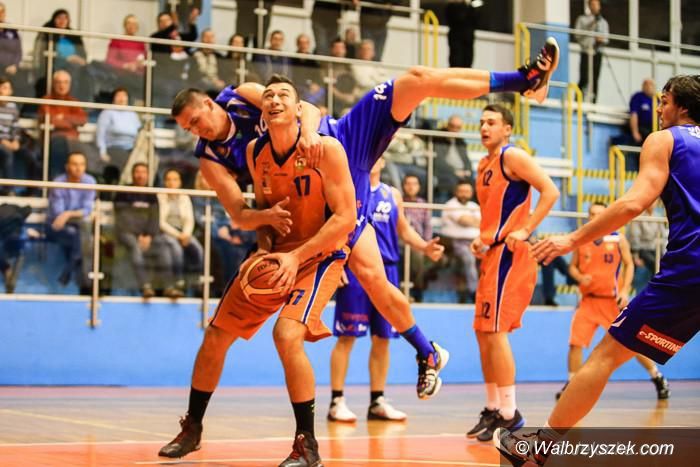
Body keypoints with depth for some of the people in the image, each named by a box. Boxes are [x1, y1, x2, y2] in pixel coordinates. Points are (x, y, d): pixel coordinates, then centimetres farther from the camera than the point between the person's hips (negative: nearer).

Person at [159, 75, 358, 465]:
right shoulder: (256, 152, -3)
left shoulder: (326, 149, -20)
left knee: (287, 334, -28)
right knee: (216, 335, 5)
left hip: (320, 254, -6)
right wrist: (264, 250, -6)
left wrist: (297, 256, -26)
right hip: (278, 252, 6)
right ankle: (192, 428, 27)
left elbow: (345, 217, -20)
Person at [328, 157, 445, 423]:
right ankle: (337, 401, 1)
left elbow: (404, 230, 19)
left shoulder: (392, 195, 15)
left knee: (382, 338, 7)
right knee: (347, 336, -5)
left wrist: (425, 247, 1)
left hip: (386, 270, 5)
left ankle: (377, 402, 16)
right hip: (355, 269, -5)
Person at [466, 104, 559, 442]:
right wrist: (482, 239, 12)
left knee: (495, 331, -12)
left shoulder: (512, 156, -8)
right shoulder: (483, 166, 18)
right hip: (492, 254, 10)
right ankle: (493, 409, 19)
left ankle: (510, 414, -8)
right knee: (483, 333, 11)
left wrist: (525, 230, -22)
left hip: (509, 254, -10)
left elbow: (550, 191, -17)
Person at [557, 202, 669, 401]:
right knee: (575, 342, -8)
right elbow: (573, 267, 10)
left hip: (613, 300, -2)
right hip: (588, 300, 2)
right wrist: (580, 277, -13)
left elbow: (629, 265, 2)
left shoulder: (618, 239, -1)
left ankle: (658, 378, 17)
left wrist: (625, 291, -10)